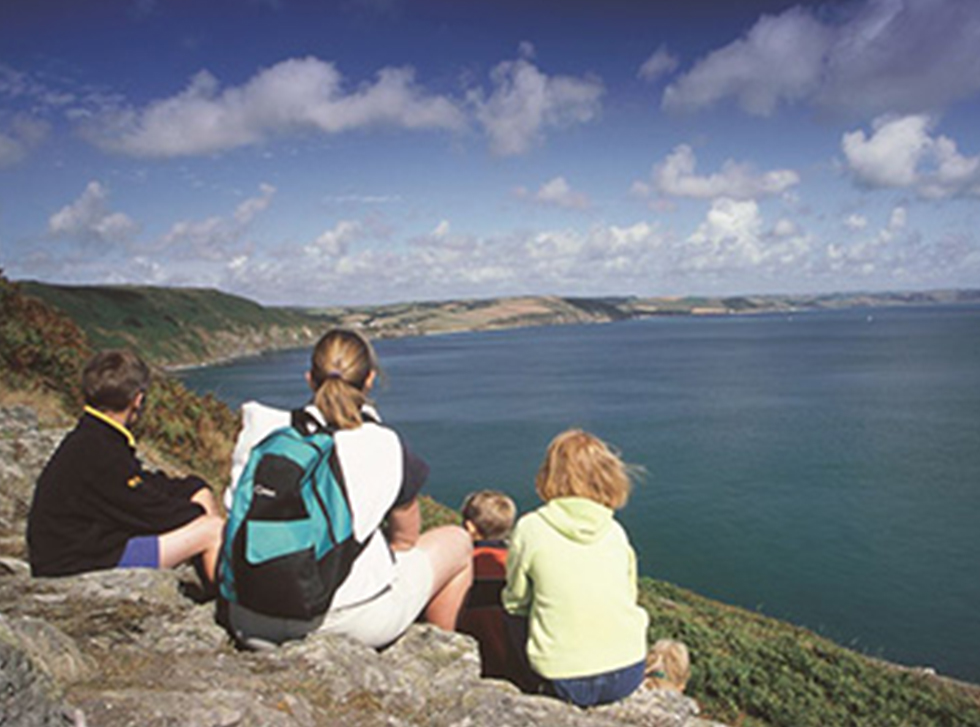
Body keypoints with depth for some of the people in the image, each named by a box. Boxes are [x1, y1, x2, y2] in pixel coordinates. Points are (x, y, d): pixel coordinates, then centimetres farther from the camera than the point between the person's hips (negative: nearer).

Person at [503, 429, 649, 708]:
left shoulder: (530, 528, -8)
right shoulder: (616, 531, 1)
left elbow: (515, 602, 2)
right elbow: (629, 596, 12)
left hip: (566, 684, -2)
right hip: (628, 675, 2)